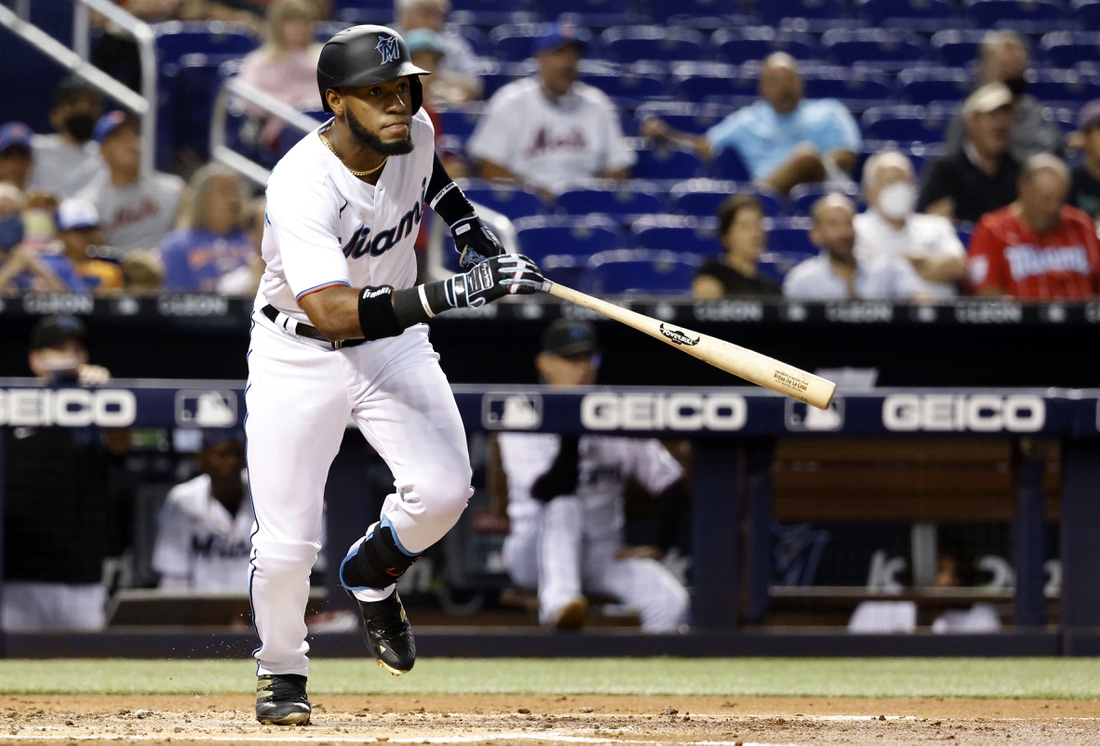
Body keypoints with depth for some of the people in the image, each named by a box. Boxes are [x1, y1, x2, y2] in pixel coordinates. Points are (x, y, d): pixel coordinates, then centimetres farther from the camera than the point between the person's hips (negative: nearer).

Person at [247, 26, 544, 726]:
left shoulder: (415, 131, -11)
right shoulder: (302, 187, -31)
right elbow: (333, 312, -42)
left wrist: (469, 227, 2)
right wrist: (452, 292, -49)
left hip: (394, 345, 5)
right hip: (299, 356, -5)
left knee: (443, 490, -15)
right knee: (285, 544, -8)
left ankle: (372, 573, 19)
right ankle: (282, 670, 22)